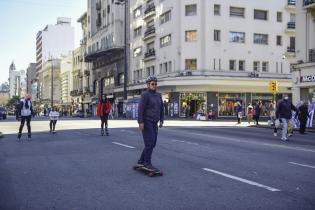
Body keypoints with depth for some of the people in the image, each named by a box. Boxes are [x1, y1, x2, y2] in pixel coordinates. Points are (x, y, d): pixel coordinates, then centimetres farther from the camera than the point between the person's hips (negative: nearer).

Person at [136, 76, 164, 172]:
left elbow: (161, 109, 17)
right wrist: (140, 122, -23)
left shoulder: (158, 95, 12)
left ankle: (141, 162, 16)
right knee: (149, 143, -12)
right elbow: (140, 109, -18)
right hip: (146, 122, -8)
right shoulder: (145, 95, -12)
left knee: (152, 143, 8)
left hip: (154, 123, 8)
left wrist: (161, 120, 11)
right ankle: (147, 163, -4)